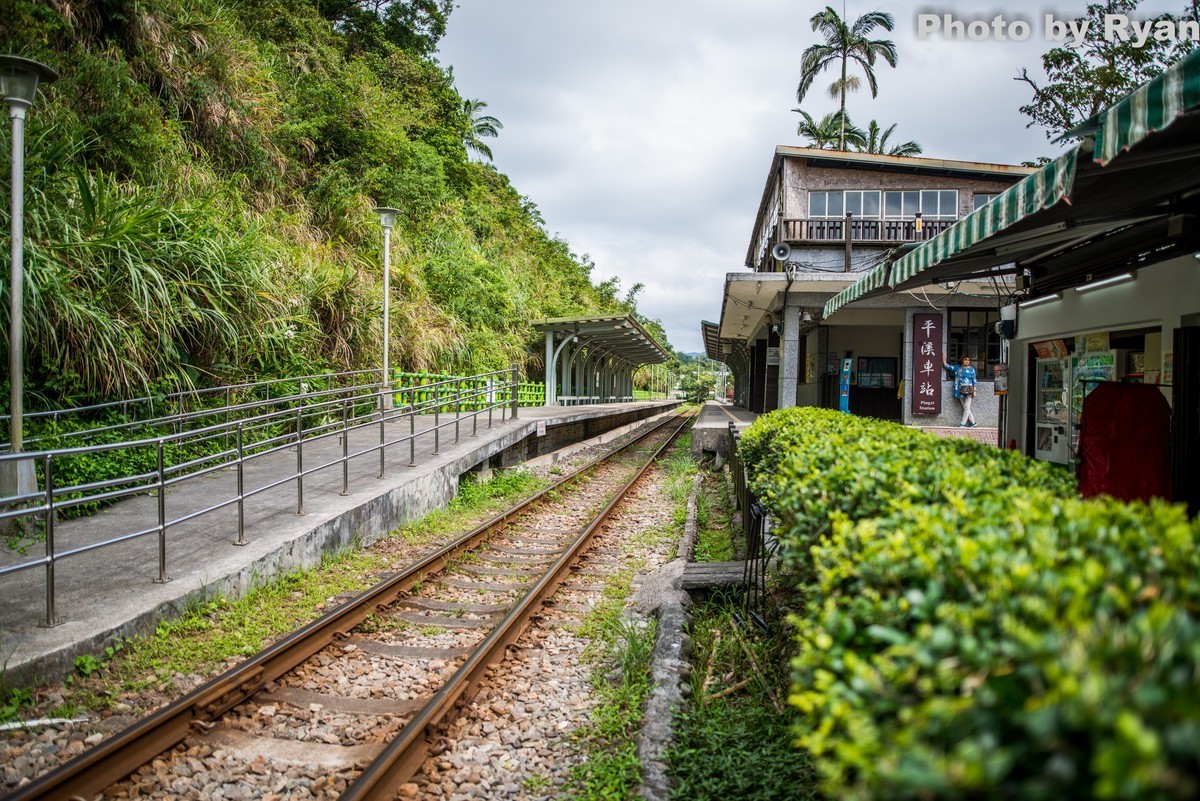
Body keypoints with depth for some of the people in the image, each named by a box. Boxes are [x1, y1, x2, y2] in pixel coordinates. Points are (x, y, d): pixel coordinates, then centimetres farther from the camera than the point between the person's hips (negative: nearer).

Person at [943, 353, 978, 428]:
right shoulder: (957, 368, 9)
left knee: (966, 407, -5)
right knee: (965, 407, 7)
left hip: (968, 390, -4)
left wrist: (974, 391, -4)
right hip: (960, 390, 4)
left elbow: (974, 381, 0)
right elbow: (947, 366, 13)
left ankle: (963, 423, 0)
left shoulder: (971, 369, 0)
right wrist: (943, 358, 4)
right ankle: (972, 422, 15)